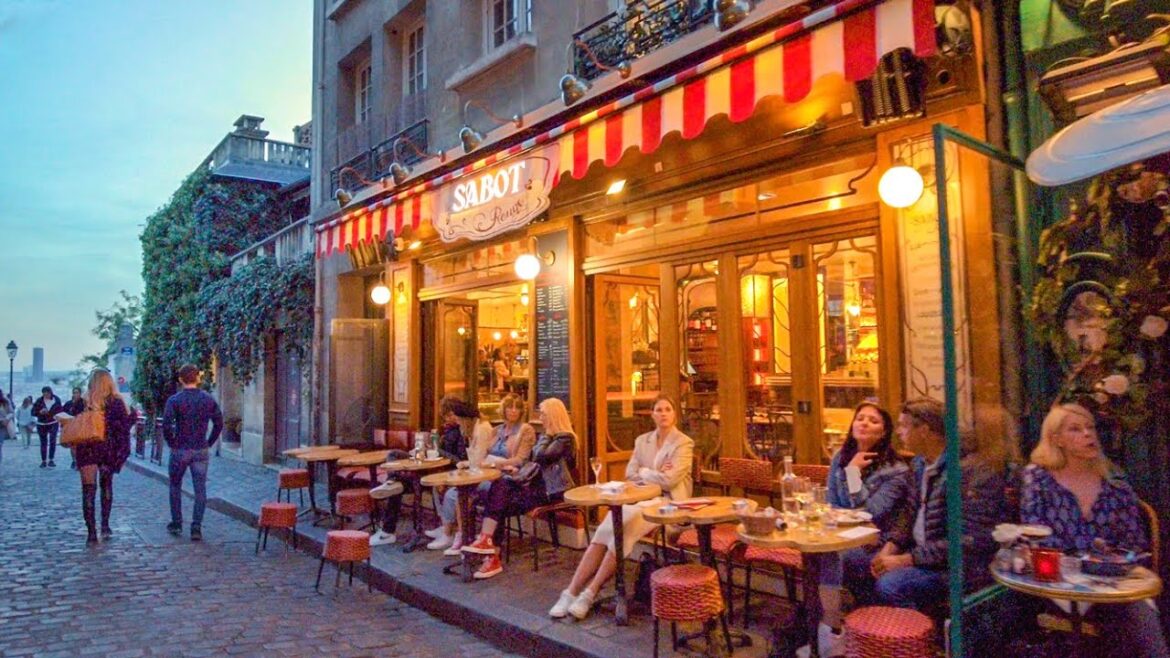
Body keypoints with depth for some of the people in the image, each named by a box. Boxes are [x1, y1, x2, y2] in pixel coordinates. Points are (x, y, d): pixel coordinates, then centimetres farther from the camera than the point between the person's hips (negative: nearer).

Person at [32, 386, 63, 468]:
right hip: (41, 424, 1)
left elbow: (60, 410, 5)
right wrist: (40, 412, -20)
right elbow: (33, 412, -2)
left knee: (52, 441, -11)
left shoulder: (56, 400, -2)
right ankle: (43, 461, 13)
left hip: (53, 423, -1)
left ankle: (51, 460, -5)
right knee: (43, 443, 6)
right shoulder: (39, 401, -3)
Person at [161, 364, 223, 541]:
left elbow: (166, 425, -16)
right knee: (200, 489, 4)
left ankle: (176, 524, 24)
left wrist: (171, 443, -2)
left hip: (180, 450, -1)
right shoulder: (208, 399, 1)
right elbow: (219, 423, 2)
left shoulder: (174, 400, -8)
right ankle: (196, 528, 0)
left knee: (175, 487, 17)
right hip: (201, 451, 2)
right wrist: (209, 442, 9)